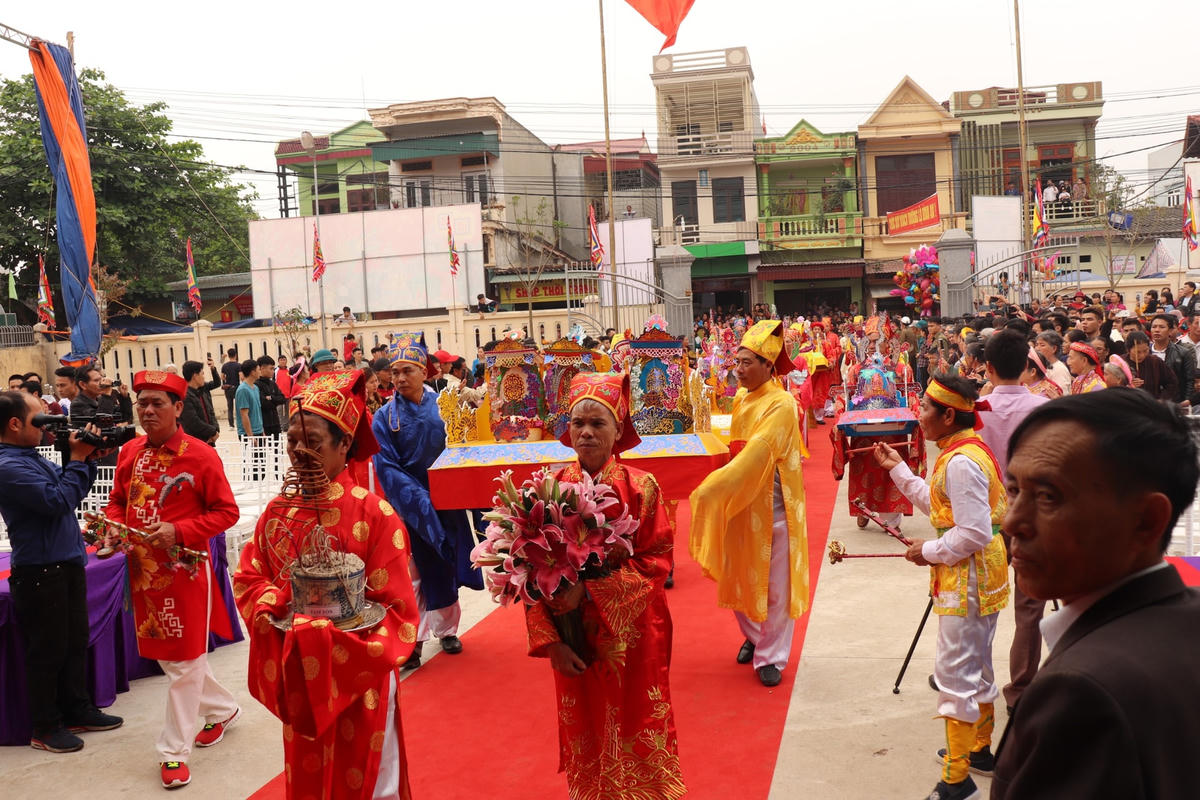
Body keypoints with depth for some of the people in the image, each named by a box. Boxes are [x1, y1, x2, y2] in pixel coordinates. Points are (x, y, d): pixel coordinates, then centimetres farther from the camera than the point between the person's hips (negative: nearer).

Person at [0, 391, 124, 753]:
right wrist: (78, 459, -16)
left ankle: (78, 710, 30)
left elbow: (73, 492, 16)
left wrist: (85, 459, 2)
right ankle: (45, 727, 16)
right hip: (39, 573, -9)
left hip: (68, 563, 9)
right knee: (48, 651, 2)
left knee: (76, 641, 17)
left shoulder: (33, 458, 10)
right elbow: (57, 501, -24)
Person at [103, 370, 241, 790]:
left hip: (185, 570, -7)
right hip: (142, 570, 7)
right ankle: (222, 708, 40)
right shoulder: (130, 452, 4)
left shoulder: (201, 455, -13)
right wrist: (113, 526, -6)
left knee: (184, 659, 2)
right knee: (164, 653, 19)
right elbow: (118, 501, 15)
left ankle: (174, 751, 13)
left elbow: (227, 512, -10)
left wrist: (178, 531, -22)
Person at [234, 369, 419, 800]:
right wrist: (275, 604, -12)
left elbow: (397, 611, -16)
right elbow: (248, 579, 9)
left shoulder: (374, 515, -16)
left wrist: (328, 630, -23)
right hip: (298, 678, 5)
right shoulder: (277, 512, 1)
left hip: (358, 680, -5)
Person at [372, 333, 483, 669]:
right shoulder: (385, 416, -6)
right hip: (410, 508, -2)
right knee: (412, 573, 1)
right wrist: (418, 496, -20)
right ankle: (412, 638, 13)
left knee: (447, 568, 12)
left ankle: (446, 629, 29)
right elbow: (387, 468, -10)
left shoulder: (442, 405, 0)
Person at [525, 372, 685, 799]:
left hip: (632, 635, -2)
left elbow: (656, 561, -14)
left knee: (636, 729, 11)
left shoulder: (640, 487, -9)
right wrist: (550, 641, -12)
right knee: (584, 734, 15)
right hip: (574, 639, 2)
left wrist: (590, 589, -22)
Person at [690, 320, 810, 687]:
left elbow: (756, 454, -26)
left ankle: (770, 656, 16)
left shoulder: (781, 404, -17)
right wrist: (718, 487, 2)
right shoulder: (741, 400, 7)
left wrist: (712, 489, -31)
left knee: (774, 584, 4)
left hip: (771, 507, -7)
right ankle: (754, 636, 37)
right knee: (739, 577, 14)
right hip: (739, 504, 7)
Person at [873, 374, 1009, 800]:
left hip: (968, 577, -11)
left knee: (954, 670, -2)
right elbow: (939, 503, 15)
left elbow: (974, 533, -28)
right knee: (976, 663, 23)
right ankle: (979, 749, 39)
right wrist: (899, 469, 16)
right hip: (978, 574, 11)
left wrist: (929, 552, -16)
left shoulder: (961, 461, -25)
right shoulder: (965, 450, 7)